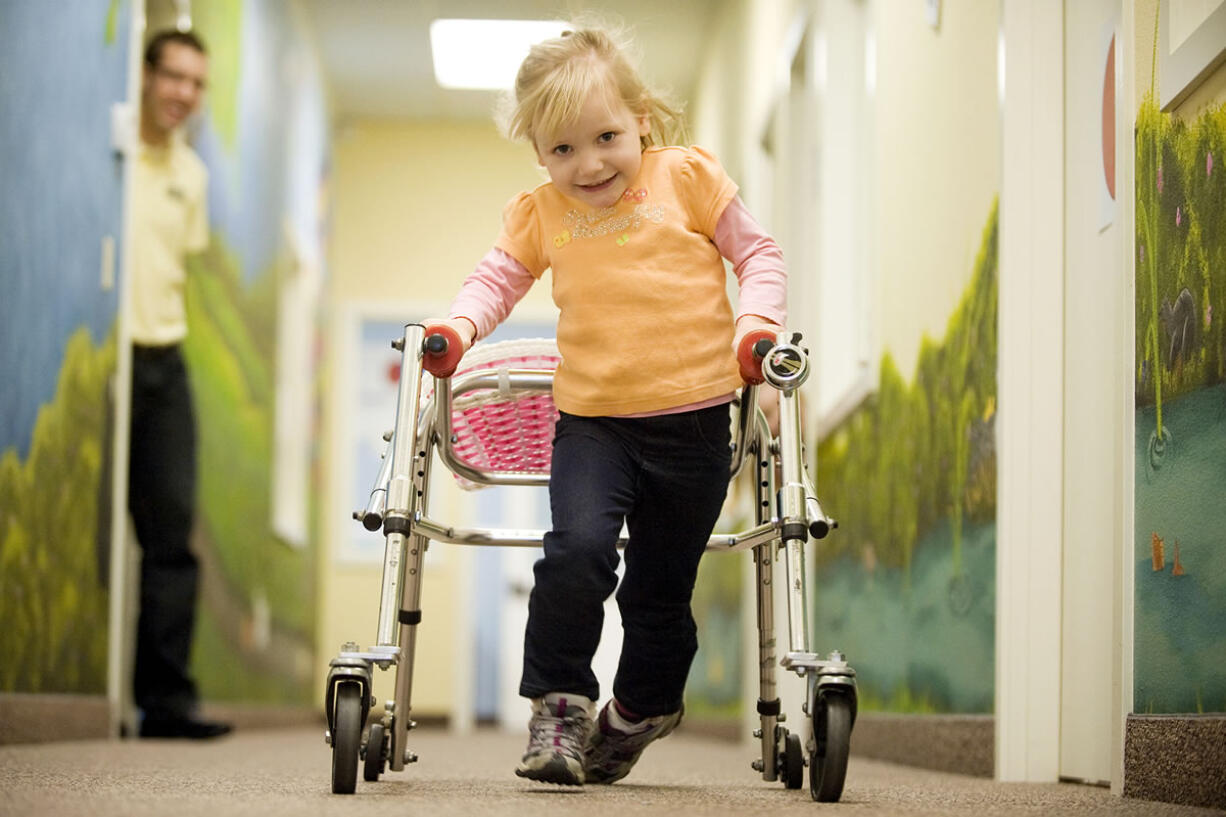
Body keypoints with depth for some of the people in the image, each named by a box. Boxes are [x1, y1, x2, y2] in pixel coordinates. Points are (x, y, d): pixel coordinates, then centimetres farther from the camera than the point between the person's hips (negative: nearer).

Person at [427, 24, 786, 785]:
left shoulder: (688, 178, -1)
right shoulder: (539, 214, 5)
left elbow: (759, 256, 5)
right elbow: (496, 279, 13)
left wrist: (757, 323, -13)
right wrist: (458, 324, -8)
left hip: (692, 420, -1)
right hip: (592, 422, 1)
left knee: (661, 587, 10)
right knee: (577, 548, -24)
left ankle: (639, 710, 33)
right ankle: (559, 702, -7)